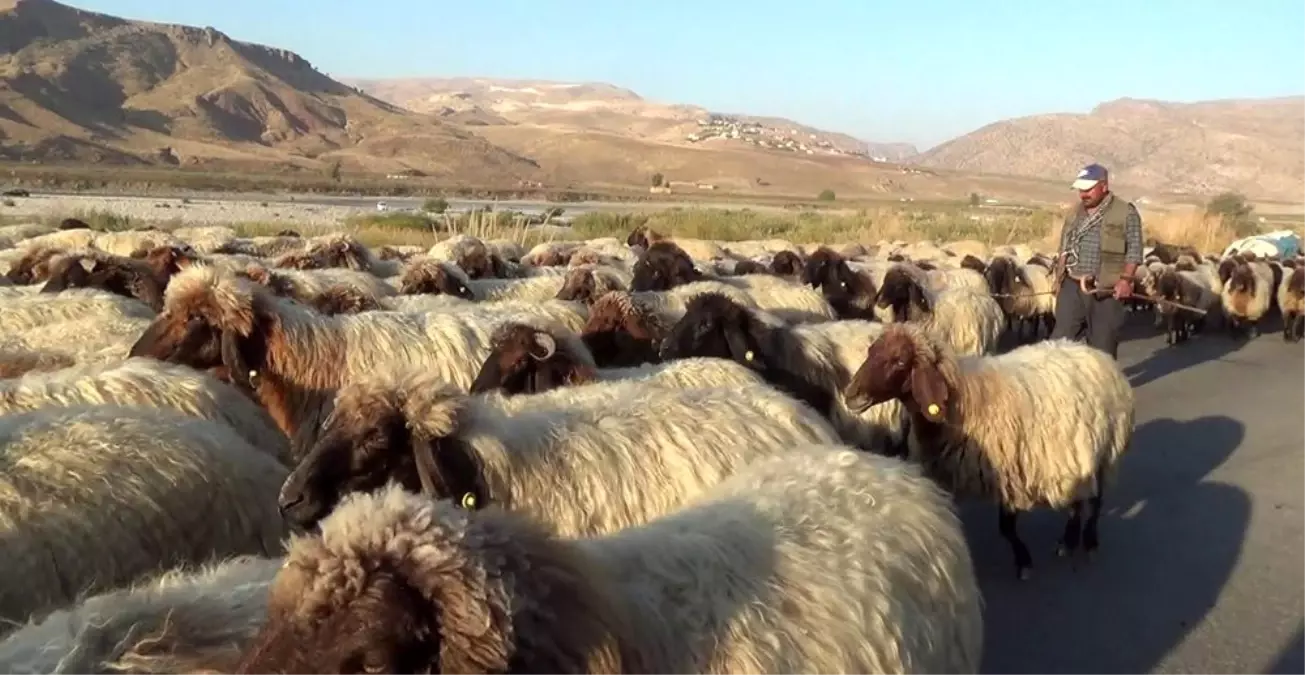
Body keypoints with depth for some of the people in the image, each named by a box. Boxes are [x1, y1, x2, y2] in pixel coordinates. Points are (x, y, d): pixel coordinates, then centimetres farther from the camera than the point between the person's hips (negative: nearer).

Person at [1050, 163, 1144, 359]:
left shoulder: (1126, 213, -5)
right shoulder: (1075, 213, 12)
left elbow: (1134, 250, -7)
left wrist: (1125, 279, -17)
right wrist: (1059, 278, 12)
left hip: (1106, 289, -4)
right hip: (1072, 285, 4)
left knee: (1103, 342, 5)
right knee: (1061, 337, 0)